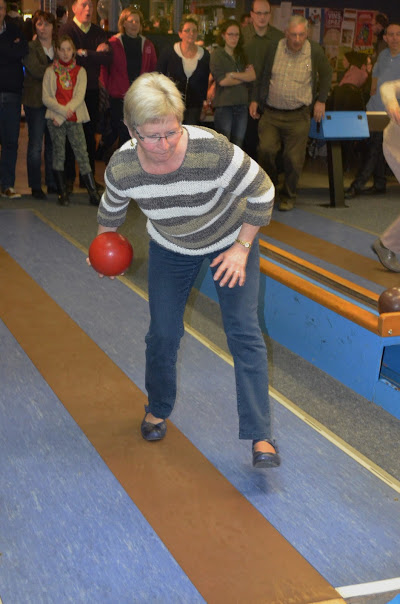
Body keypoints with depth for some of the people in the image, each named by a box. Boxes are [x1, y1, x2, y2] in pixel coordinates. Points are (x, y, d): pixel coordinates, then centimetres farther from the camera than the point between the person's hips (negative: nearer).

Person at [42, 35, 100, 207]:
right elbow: (46, 98, 1)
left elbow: (80, 96, -1)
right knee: (59, 154, 0)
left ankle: (93, 192, -8)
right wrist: (62, 110, -14)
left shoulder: (80, 71, 9)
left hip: (74, 118, 0)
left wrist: (64, 112, -13)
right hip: (55, 118, 0)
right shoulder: (50, 71, 8)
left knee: (82, 154, -7)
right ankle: (63, 193, 8)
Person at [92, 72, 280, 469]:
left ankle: (260, 437, -6)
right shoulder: (121, 168, -27)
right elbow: (111, 210, -1)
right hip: (170, 248, 3)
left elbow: (262, 193, -22)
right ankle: (157, 410, 35)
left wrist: (242, 247, -19)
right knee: (162, 334, 7)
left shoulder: (213, 150, -38)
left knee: (243, 332, -10)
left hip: (231, 239, -2)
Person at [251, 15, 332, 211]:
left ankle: (288, 196, 20)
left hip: (298, 116, -1)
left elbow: (326, 74, 13)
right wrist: (255, 99, 8)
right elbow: (262, 75, 13)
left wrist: (321, 100, 9)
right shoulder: (273, 48, -1)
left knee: (293, 158, -1)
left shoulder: (315, 51, -4)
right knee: (266, 149, -10)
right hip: (270, 113, 1)